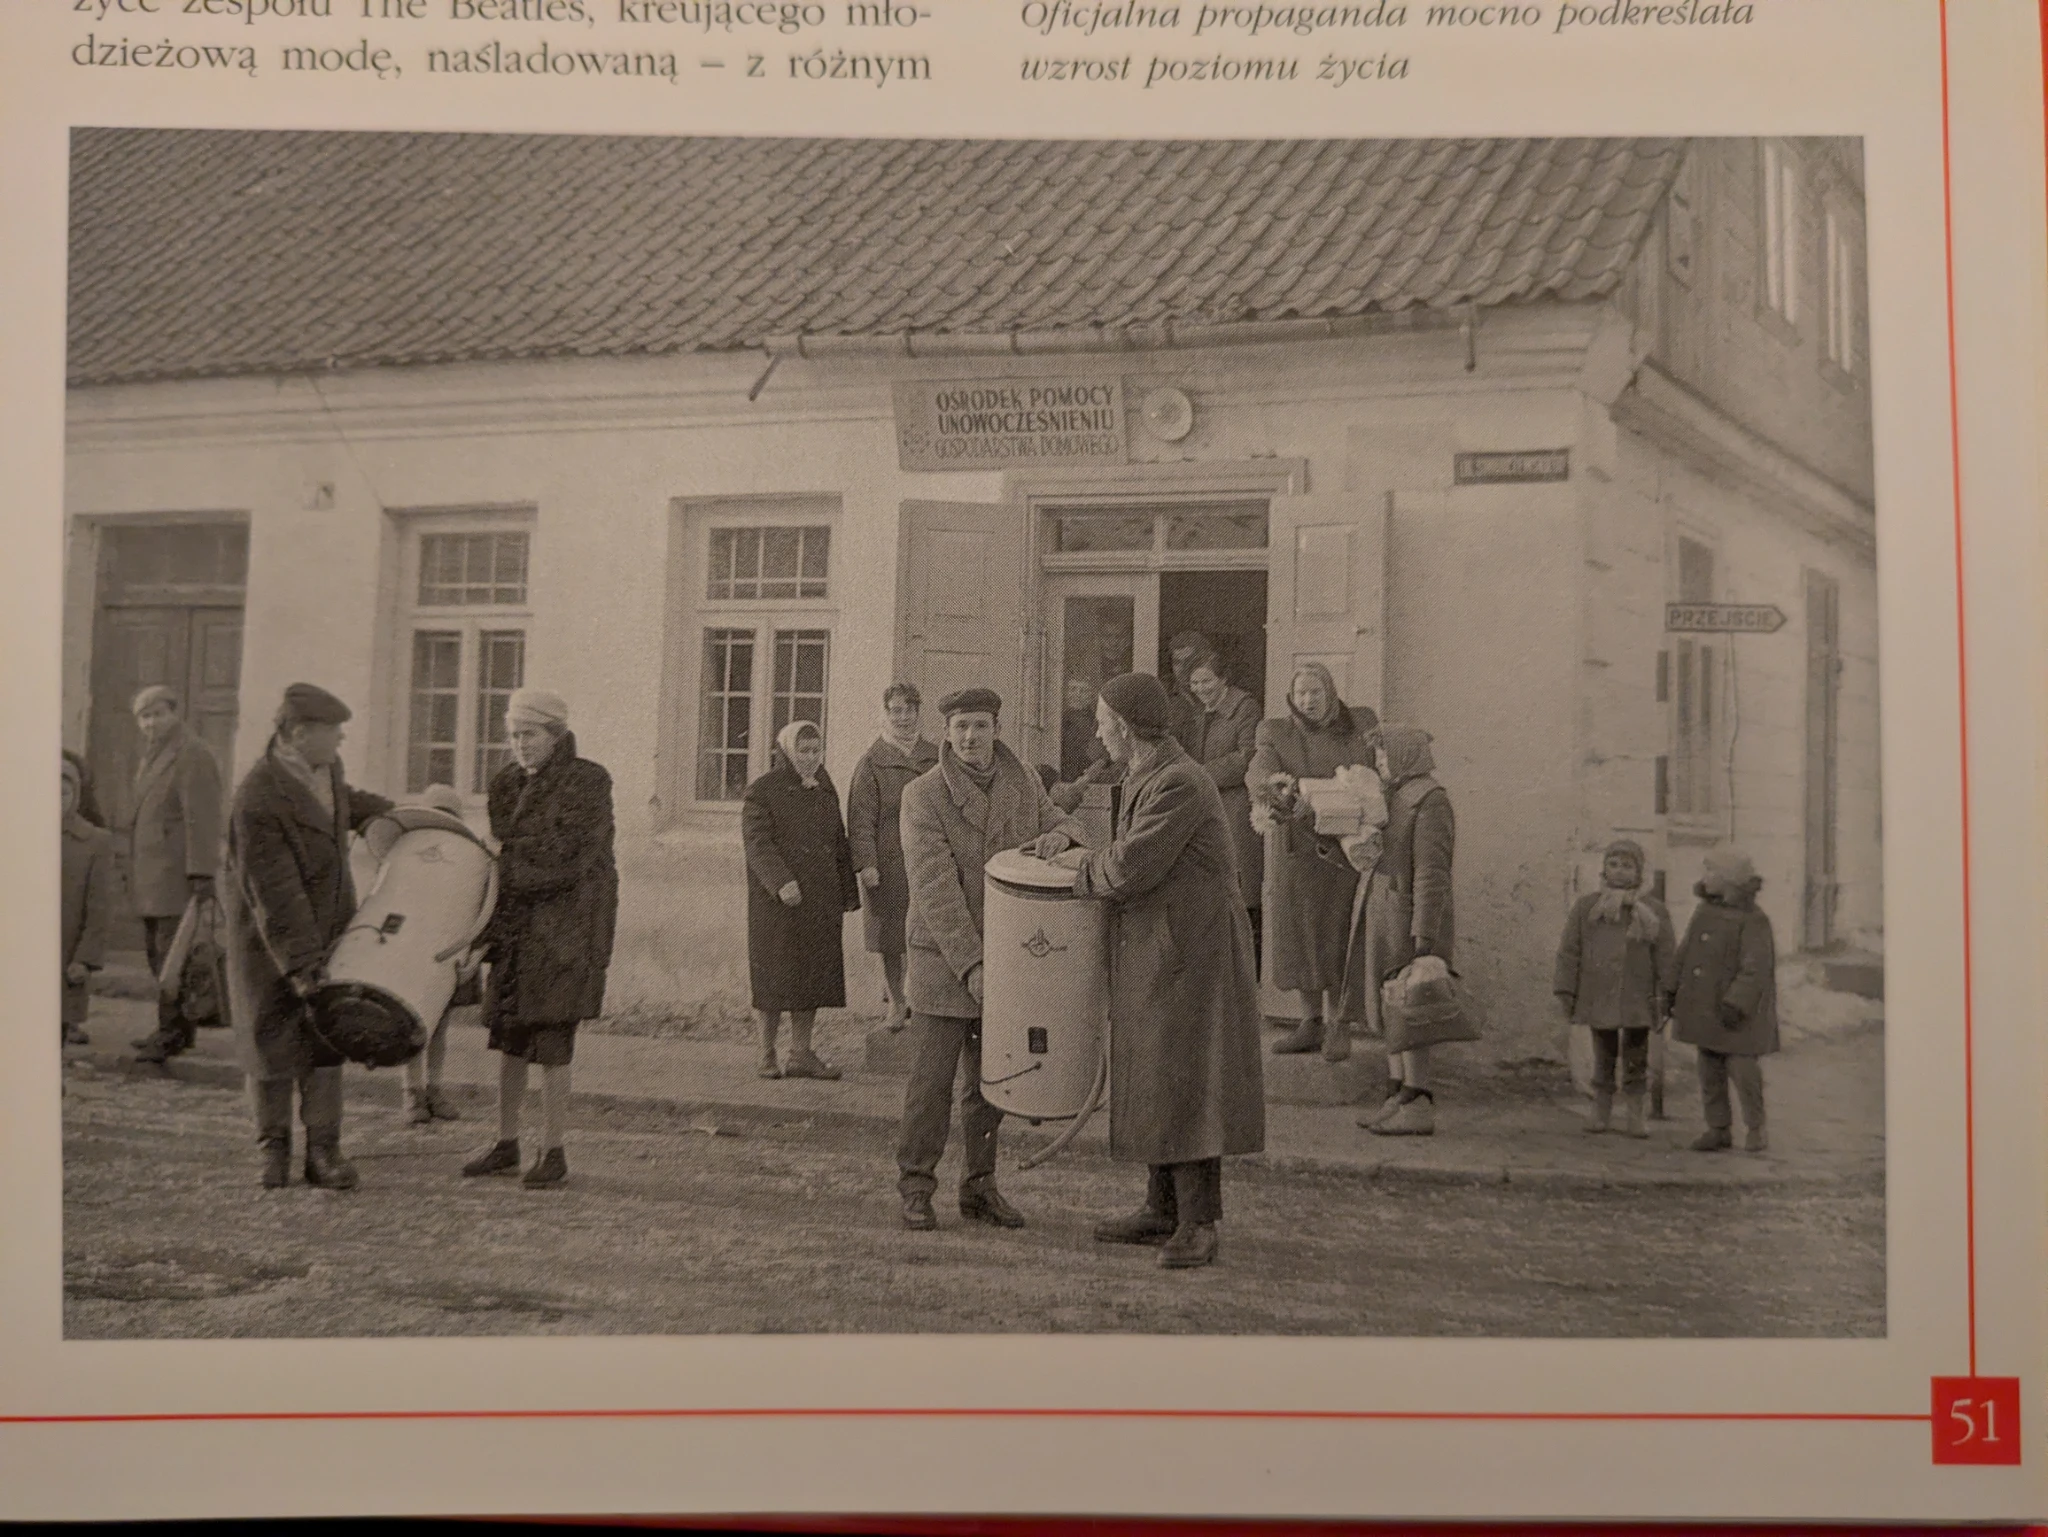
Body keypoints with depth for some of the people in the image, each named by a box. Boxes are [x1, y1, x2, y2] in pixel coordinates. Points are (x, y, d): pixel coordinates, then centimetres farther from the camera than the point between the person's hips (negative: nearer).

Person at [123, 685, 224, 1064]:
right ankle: (177, 1028, 19)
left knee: (172, 950, -10)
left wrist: (201, 874, -21)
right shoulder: (153, 756, 20)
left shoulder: (192, 756, -11)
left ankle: (173, 1032, -7)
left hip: (178, 873, -10)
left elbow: (203, 819, -17)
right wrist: (135, 871, 17)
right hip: (153, 873, 10)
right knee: (156, 950, 12)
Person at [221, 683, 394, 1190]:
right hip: (268, 932, -6)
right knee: (271, 1038, 2)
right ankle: (274, 1147, 19)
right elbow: (275, 892, -30)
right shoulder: (257, 802, -30)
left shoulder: (319, 760, -7)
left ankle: (322, 1152, 3)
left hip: (326, 920, 6)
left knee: (323, 1034, 1)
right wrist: (299, 964, -30)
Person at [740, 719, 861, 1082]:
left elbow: (840, 845, 17)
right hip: (776, 901, -5)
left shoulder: (826, 792, 13)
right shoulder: (762, 792, -5)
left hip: (820, 902, 6)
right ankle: (767, 1054, 11)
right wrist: (782, 882, -27)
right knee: (775, 977, 0)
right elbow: (757, 843, -15)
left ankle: (800, 1054, 16)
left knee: (813, 977, 7)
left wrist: (849, 893, 14)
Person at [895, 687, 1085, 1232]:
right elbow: (935, 889, -17)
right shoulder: (923, 796, -10)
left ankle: (979, 1187, 24)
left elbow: (1067, 825, 13)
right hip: (943, 961, -4)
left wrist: (1059, 834, -15)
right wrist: (970, 965, -23)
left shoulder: (1023, 782, 5)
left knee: (989, 1082, 12)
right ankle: (916, 1189, 12)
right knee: (932, 1079, -1)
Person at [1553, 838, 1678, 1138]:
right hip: (1598, 997, 0)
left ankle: (1633, 1116, 14)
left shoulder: (1653, 911, 1)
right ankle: (1600, 1112, 20)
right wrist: (1565, 990, -1)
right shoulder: (1585, 907, 3)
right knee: (1603, 1057, 9)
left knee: (1636, 1059, 4)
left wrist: (1665, 995, -6)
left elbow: (1666, 955, 0)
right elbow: (1569, 951, 3)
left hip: (1638, 999, 0)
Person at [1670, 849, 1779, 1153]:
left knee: (1742, 1068, -6)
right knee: (1710, 1070, 8)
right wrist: (1674, 992, 13)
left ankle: (1755, 1130, 11)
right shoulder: (1705, 911, 8)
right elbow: (1685, 954, 15)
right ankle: (1719, 1128, 17)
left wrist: (1736, 1004, -27)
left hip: (1738, 1009, -7)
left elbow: (1756, 969, -21)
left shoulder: (1753, 921, -15)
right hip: (1706, 1007, 7)